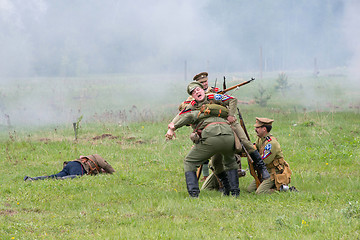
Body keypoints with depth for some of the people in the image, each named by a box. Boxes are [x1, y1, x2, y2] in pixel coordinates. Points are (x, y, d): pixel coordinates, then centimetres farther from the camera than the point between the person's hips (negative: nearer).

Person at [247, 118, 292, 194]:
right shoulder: (260, 139, 5)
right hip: (267, 172, 9)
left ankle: (281, 188, -6)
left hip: (276, 174, -9)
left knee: (259, 193, -21)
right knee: (250, 189, 5)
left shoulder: (271, 143, -24)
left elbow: (263, 161, -25)